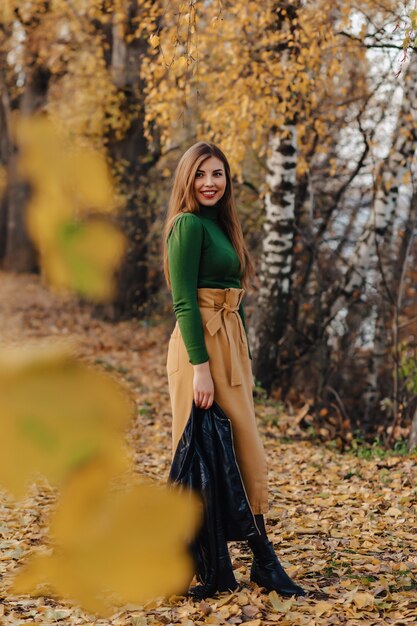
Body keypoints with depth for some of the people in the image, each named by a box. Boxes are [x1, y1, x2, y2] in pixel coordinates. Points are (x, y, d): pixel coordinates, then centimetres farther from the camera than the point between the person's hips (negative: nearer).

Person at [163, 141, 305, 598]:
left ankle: (263, 560, 16)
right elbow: (184, 301, -16)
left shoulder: (220, 224, 18)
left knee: (246, 450, 9)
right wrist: (200, 366, -21)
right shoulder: (189, 225, -10)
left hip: (230, 342, 9)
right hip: (202, 343, -9)